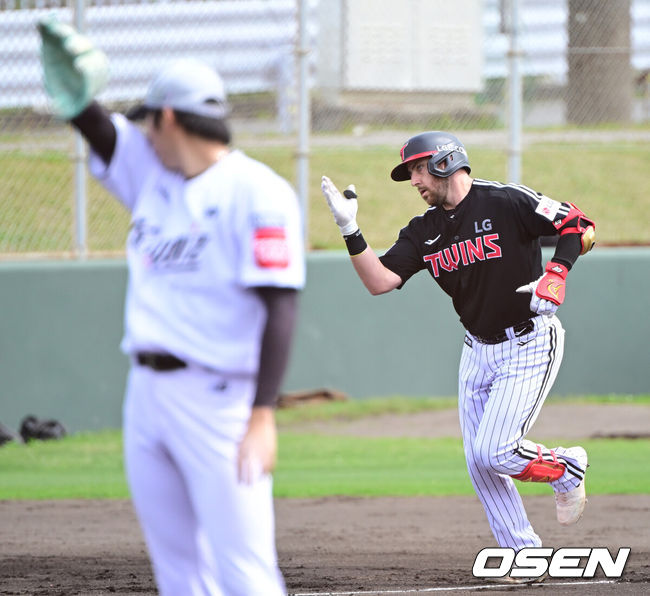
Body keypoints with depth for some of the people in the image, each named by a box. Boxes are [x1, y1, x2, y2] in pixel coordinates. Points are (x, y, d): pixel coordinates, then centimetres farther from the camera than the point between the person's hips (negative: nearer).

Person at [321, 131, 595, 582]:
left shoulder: (508, 203, -14)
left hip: (530, 345, -7)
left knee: (494, 452, -16)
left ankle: (568, 467, 12)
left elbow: (581, 228, -15)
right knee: (480, 465, 2)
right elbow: (380, 281, -3)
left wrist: (556, 274, -29)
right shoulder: (425, 231, 5)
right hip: (479, 350, 7)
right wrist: (351, 231, -12)